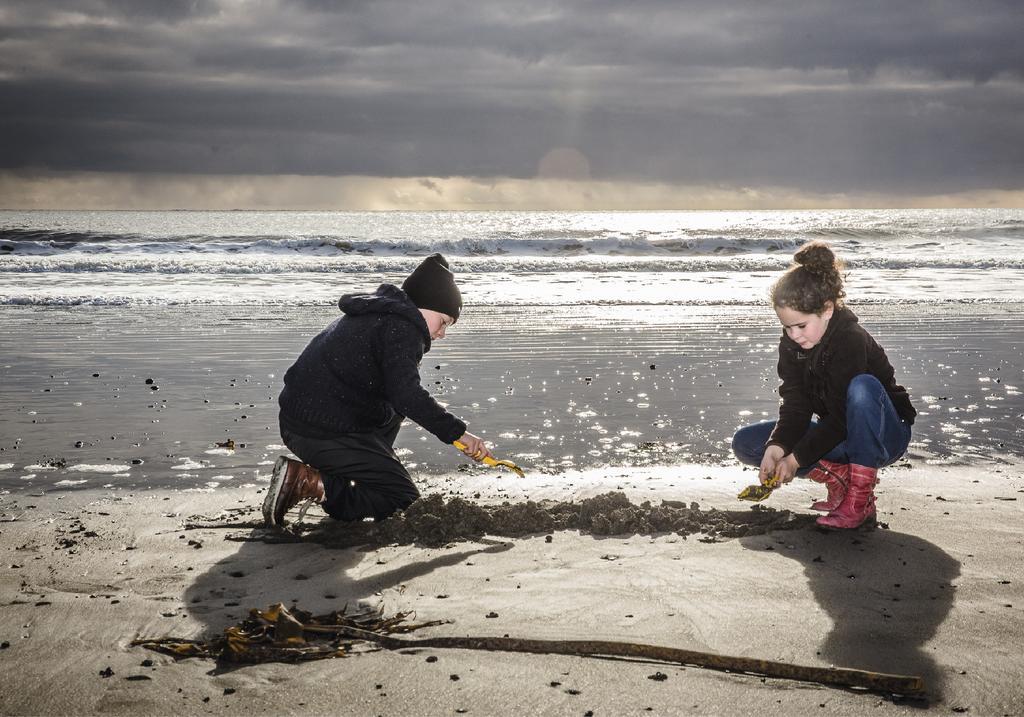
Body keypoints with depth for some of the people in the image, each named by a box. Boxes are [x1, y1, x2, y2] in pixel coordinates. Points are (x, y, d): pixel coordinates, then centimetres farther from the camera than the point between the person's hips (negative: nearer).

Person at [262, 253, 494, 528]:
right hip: (328, 433, -10)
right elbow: (406, 393, -24)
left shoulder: (373, 315, 21)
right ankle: (309, 483, -16)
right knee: (403, 500, -5)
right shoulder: (402, 326, -11)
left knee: (393, 414, 30)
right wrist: (457, 432, -21)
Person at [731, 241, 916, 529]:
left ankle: (860, 499, -32)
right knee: (745, 443, -5)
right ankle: (838, 476, -9)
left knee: (862, 386, -40)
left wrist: (795, 459, -26)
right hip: (834, 433, 7)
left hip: (884, 434, -7)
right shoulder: (791, 343, -6)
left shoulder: (852, 340, -28)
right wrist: (776, 447, -28)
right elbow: (795, 405, -10)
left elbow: (841, 418, -27)